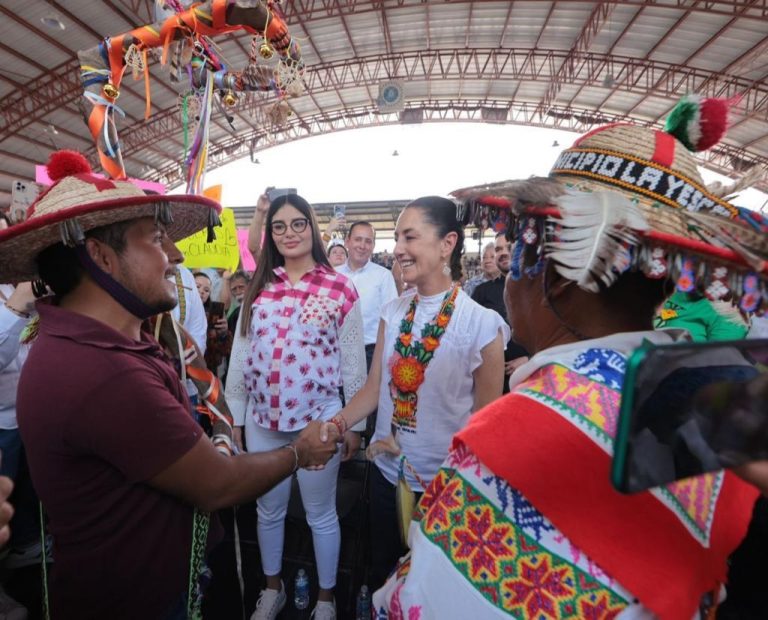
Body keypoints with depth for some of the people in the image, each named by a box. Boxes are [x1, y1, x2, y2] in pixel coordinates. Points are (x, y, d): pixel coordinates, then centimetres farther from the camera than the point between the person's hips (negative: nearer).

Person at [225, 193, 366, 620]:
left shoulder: (341, 289, -6)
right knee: (269, 510, 21)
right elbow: (241, 355, 7)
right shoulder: (258, 288, 4)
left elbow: (353, 362, -3)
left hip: (319, 420, -3)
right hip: (262, 420, 4)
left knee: (321, 513, 14)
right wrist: (234, 417, 8)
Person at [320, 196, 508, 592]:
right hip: (386, 472, 4)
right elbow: (374, 388, -1)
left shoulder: (482, 324, -18)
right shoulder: (393, 312, -4)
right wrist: (336, 425, -17)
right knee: (380, 573, 26)